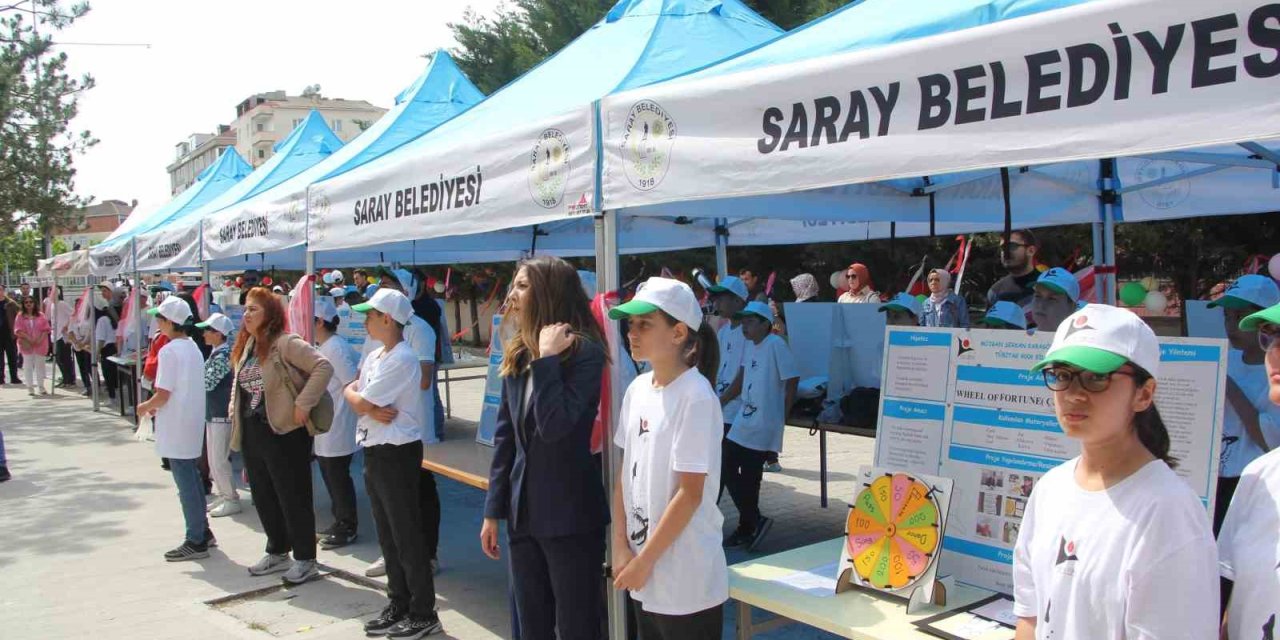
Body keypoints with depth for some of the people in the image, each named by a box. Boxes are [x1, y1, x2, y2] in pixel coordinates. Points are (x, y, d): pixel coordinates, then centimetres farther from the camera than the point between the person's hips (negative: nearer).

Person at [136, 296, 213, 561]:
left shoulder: (169, 351, -17)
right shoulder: (193, 347, 9)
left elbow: (163, 394, -19)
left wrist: (146, 407, -1)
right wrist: (156, 406, 17)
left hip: (176, 425, -8)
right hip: (194, 421, 8)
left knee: (185, 483, -2)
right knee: (192, 477, 18)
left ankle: (196, 542, 4)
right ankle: (202, 531, 25)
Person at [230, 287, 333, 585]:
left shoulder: (286, 343, -15)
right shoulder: (246, 347, 12)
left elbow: (324, 367, -24)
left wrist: (302, 404, -25)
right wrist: (236, 415, 15)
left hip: (284, 433, -9)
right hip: (252, 434, 9)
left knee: (293, 498, 1)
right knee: (263, 497, 17)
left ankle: (305, 560, 12)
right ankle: (278, 553, 33)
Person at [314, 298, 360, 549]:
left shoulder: (335, 348, -18)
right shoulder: (324, 347, 12)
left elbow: (353, 386, -22)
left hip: (337, 429, -10)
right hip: (325, 428, 10)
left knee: (338, 479, 0)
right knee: (331, 477, 17)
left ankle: (347, 528, 11)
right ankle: (340, 522, 28)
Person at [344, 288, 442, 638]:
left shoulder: (402, 359, -18)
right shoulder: (374, 357, 12)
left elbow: (360, 402, -19)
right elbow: (351, 392, 8)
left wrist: (357, 398, 3)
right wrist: (370, 409, -11)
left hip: (397, 453, -9)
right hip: (374, 452, 9)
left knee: (407, 536, -2)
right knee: (387, 534, 16)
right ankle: (398, 605, 27)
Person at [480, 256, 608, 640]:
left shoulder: (585, 351, -14)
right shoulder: (517, 355, 7)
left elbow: (554, 426, -24)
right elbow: (504, 437, 10)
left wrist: (546, 358, -20)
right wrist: (494, 509, 10)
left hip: (571, 515, -7)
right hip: (523, 514, 7)